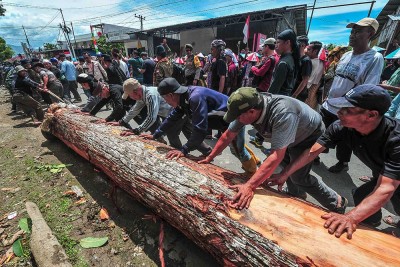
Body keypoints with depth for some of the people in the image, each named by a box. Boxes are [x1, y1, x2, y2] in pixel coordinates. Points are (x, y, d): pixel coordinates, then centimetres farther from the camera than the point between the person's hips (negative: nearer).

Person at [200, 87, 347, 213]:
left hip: (310, 134, -6)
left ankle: (337, 203, 17)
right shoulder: (247, 107, -23)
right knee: (287, 166, 15)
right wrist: (209, 158, -13)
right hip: (288, 137, 7)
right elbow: (228, 135, -15)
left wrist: (249, 186, -51)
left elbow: (277, 155, -46)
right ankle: (297, 195, 41)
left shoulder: (283, 113, -44)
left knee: (298, 176, -8)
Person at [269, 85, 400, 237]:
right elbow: (312, 151, -27)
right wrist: (284, 175, -33)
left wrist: (351, 218, -59)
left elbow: (385, 189, -46)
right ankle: (372, 222, 41)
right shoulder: (341, 127, -28)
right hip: (380, 176, 4)